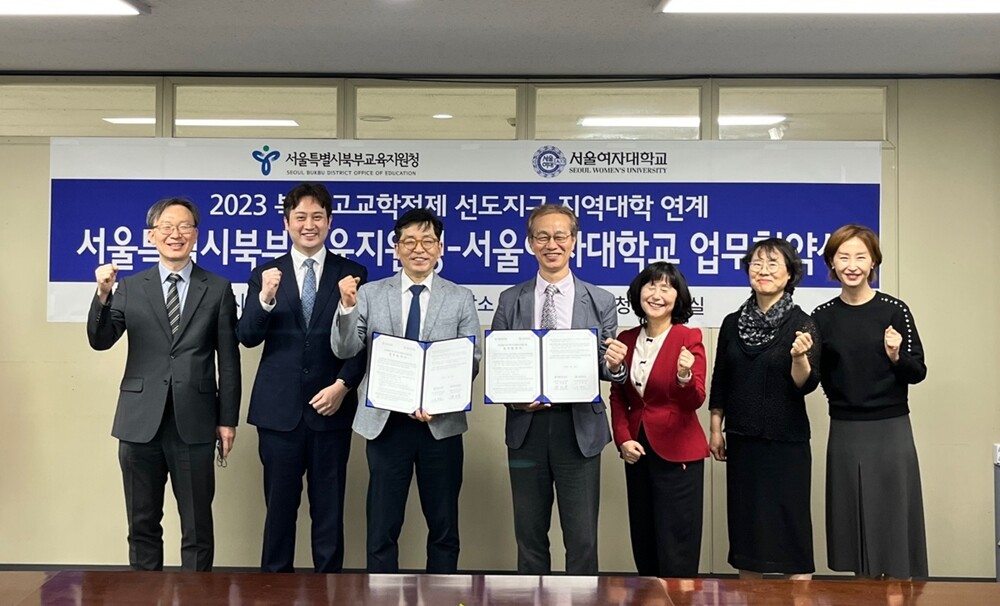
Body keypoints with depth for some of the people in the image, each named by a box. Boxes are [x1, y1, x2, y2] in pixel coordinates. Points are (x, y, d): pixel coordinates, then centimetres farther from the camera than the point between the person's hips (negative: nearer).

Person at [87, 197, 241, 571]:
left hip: (194, 423, -1)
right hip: (141, 421, 2)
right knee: (143, 524, 13)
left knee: (197, 526, 7)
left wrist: (228, 420, 0)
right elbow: (100, 341, -2)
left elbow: (228, 360, 3)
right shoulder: (130, 287, 7)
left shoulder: (218, 289, 4)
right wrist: (103, 294, -19)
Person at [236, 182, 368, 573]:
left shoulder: (353, 274, 3)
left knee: (329, 509, 9)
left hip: (330, 408, 0)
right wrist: (265, 298, -21)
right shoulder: (266, 274, 5)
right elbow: (247, 338, -4)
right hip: (279, 409, 1)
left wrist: (342, 386, -11)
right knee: (279, 506, 11)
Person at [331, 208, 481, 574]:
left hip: (441, 423, 0)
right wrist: (347, 307, -20)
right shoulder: (370, 294, 4)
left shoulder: (460, 299, 4)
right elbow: (344, 350, -2)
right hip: (386, 422, 0)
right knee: (382, 527, 8)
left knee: (443, 527, 12)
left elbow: (472, 361, -1)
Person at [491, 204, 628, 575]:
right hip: (527, 426, 2)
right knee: (529, 535, 14)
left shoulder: (600, 302, 2)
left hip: (579, 430, -1)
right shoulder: (510, 301, 5)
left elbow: (607, 369, 3)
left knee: (582, 538, 5)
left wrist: (615, 366, -20)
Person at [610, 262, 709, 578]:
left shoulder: (689, 338, -9)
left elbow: (695, 402, -16)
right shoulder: (626, 339, 4)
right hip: (638, 450, 5)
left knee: (675, 546, 1)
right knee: (643, 540, 16)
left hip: (677, 453, -5)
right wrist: (623, 439, -3)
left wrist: (684, 377, -36)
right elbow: (618, 397, 10)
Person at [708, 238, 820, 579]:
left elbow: (806, 384, -13)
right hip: (742, 439, 4)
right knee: (744, 522, 11)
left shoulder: (802, 323, -6)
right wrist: (716, 430, 9)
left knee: (790, 523, 1)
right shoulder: (733, 323, 5)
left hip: (786, 440, -4)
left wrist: (799, 357, -32)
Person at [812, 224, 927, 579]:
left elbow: (918, 373, -5)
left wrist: (896, 357, -20)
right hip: (845, 433, 3)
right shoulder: (823, 316, 2)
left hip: (891, 431, -2)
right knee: (855, 526, 9)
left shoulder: (895, 310, -6)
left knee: (893, 524, 2)